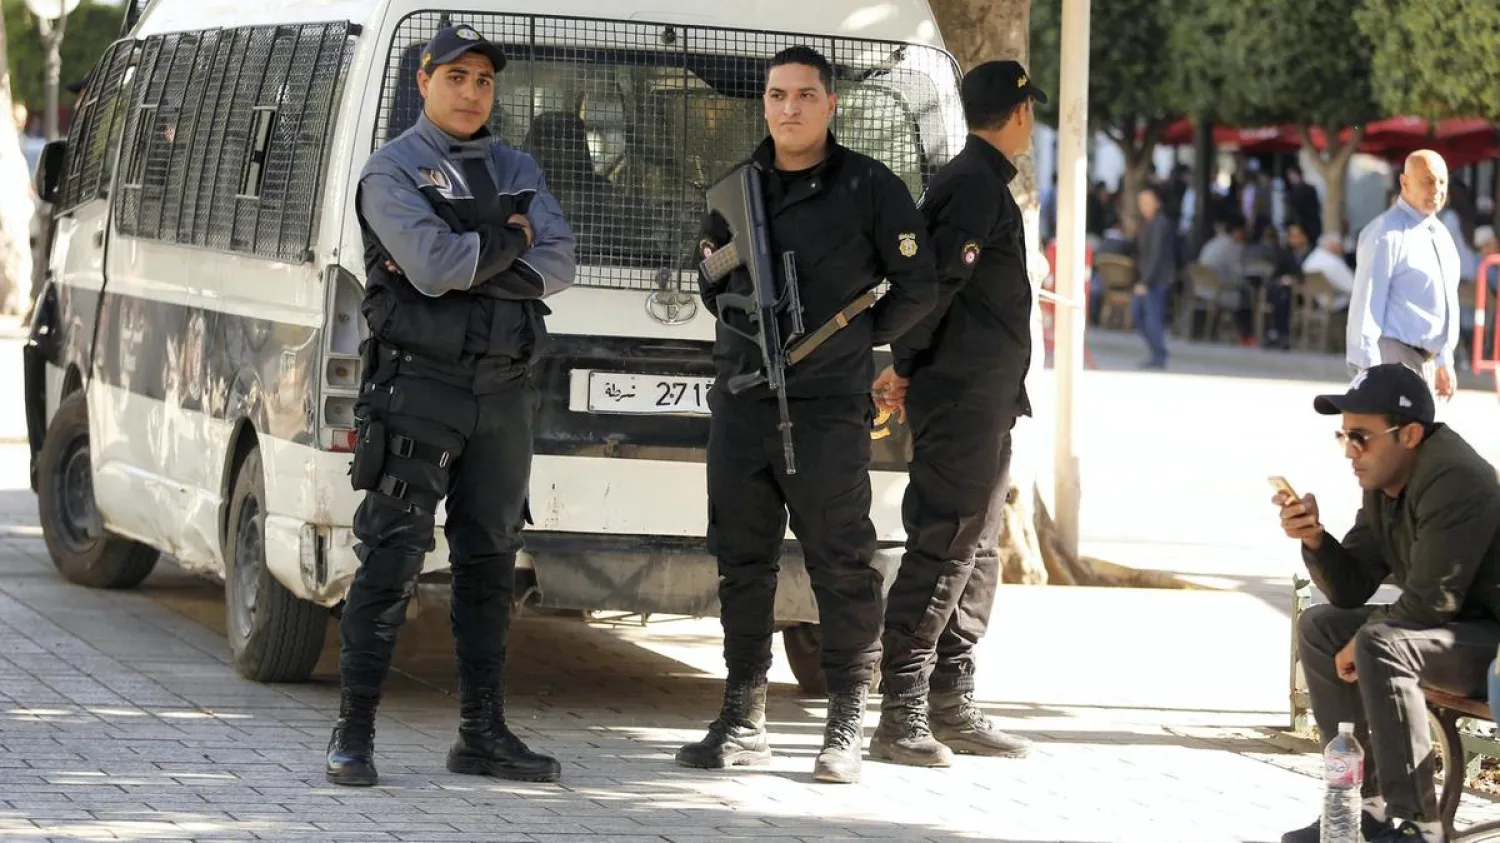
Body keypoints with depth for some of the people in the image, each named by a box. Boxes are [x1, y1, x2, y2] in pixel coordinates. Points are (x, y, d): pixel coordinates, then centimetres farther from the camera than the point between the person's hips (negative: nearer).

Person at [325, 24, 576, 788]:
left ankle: (482, 733, 15)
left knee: (489, 561, 9)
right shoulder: (392, 171, -3)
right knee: (391, 559, -8)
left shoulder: (517, 171, 15)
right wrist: (509, 241, -4)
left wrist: (466, 264, -12)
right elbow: (433, 265, -19)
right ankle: (353, 735, -6)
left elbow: (558, 264, 0)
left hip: (504, 390, 6)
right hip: (419, 387, -6)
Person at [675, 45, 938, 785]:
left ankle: (846, 726, 2)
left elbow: (917, 289, 3)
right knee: (741, 561, 7)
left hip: (829, 410, -5)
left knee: (841, 565, -4)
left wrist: (856, 337, 9)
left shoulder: (870, 189, -2)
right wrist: (751, 335, 11)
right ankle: (742, 721, 14)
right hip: (740, 401, 5)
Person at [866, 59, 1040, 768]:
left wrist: (909, 370, 14)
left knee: (975, 551, 13)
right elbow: (936, 282, -20)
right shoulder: (977, 184, -13)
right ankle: (901, 717, -11)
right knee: (942, 550, -11)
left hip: (985, 403, 10)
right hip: (963, 400, -10)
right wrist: (904, 368, -11)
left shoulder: (972, 180, 19)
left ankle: (951, 708, 17)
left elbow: (938, 280, 20)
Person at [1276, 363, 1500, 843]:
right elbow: (1352, 590, 8)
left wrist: (1360, 646, -12)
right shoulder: (1383, 486, 6)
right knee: (1318, 627, 7)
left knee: (1379, 646, -31)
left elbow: (1430, 602, -26)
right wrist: (1314, 539, -11)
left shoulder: (1455, 480, -24)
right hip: (1455, 632, 10)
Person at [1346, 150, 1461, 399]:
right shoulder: (1387, 234, -13)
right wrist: (1368, 369, -22)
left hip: (1425, 359, 9)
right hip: (1393, 357, -9)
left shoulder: (1441, 235, 15)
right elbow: (1366, 304, -18)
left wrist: (1445, 362, 22)